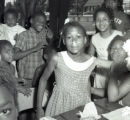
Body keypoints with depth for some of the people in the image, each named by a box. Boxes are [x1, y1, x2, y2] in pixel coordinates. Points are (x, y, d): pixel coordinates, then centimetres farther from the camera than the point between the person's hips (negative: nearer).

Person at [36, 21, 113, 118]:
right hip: (60, 106, -2)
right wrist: (39, 108, -1)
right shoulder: (57, 59, -14)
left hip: (82, 107, 2)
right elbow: (43, 79, -2)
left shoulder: (92, 61, -8)